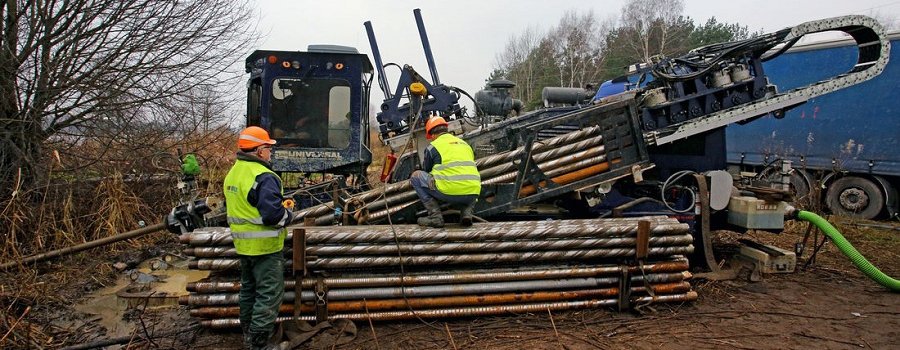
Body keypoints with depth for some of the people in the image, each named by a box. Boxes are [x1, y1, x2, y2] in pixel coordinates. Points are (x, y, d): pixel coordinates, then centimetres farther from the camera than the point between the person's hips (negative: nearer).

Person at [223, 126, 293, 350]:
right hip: (264, 246, -9)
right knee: (268, 295, -2)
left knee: (249, 289, 22)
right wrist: (289, 215, -9)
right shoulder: (263, 177, -23)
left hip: (243, 245, 10)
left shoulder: (233, 173, 8)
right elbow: (273, 214, -28)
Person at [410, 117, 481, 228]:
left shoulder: (433, 146, 8)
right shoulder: (464, 143, 24)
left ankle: (435, 216, 6)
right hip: (472, 195, 5)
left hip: (450, 193, -5)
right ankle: (467, 212, 12)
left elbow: (426, 171, 21)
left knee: (415, 176, 15)